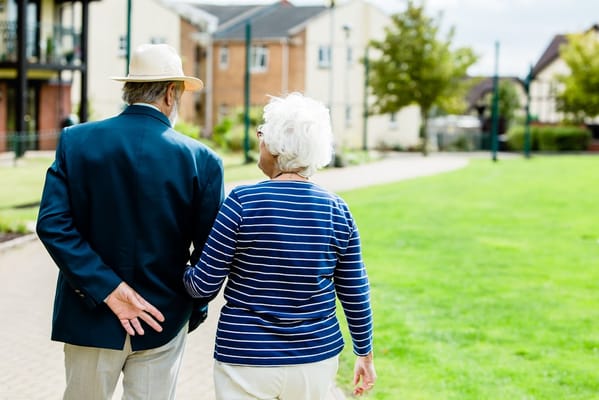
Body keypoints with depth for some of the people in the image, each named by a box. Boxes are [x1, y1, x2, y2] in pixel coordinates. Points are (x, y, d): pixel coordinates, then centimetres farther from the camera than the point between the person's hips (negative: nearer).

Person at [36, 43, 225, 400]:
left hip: (91, 318, 1)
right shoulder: (202, 160, -10)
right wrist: (193, 309, 9)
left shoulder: (76, 140, -5)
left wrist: (108, 289, -12)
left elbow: (52, 224, -13)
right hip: (163, 323, -1)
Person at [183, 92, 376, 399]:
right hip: (316, 360, 3)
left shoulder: (243, 201, -13)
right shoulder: (337, 210, -4)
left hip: (246, 361, -3)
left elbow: (205, 285, -7)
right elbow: (355, 295, 2)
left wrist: (182, 272, 15)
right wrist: (365, 354, 15)